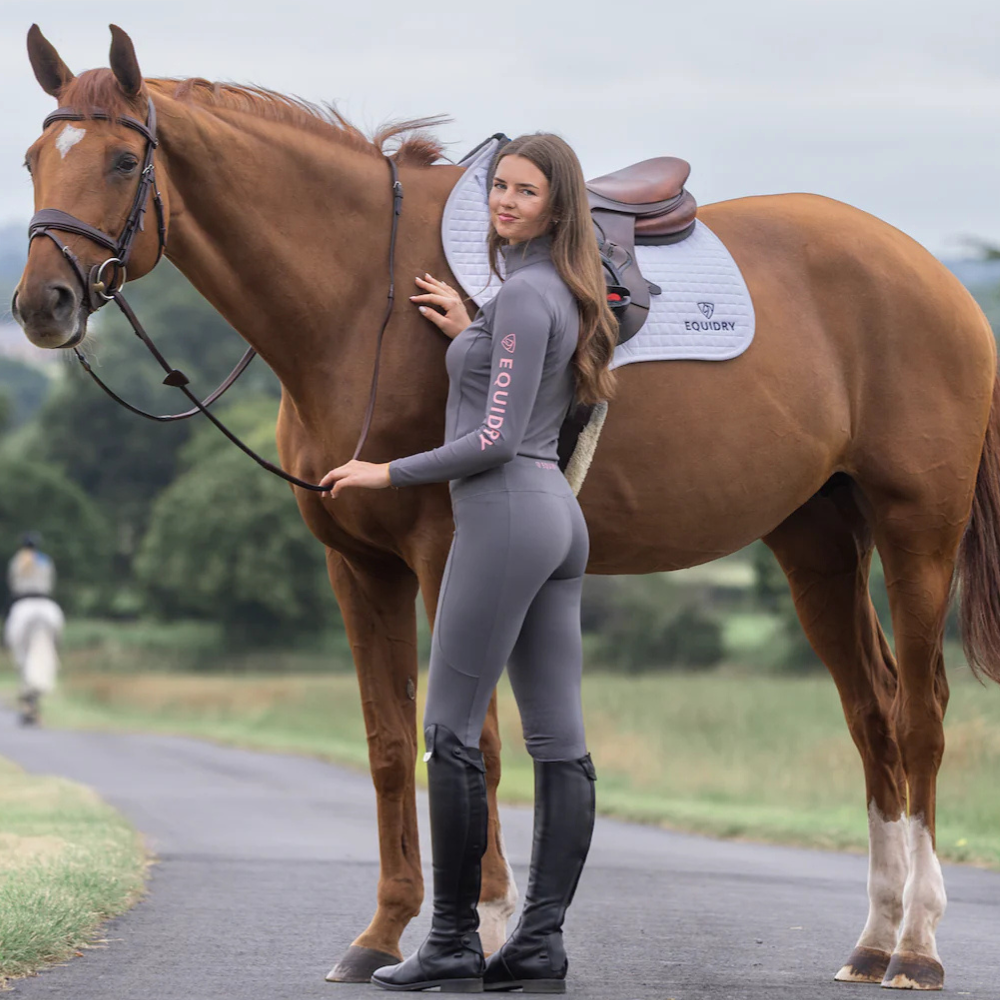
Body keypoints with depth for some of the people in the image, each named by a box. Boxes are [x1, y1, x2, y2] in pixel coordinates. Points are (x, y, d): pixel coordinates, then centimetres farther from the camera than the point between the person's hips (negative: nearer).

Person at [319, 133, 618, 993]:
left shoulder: (524, 295, -13)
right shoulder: (562, 291, 15)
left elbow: (496, 440, -17)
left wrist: (386, 474, -10)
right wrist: (469, 333, 19)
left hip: (505, 513, -10)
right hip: (559, 513, 10)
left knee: (452, 731, -6)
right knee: (559, 741, 4)